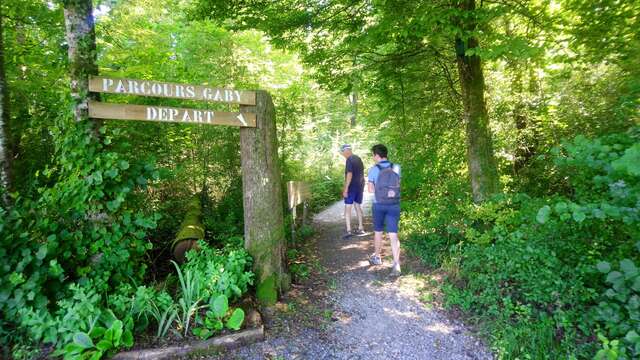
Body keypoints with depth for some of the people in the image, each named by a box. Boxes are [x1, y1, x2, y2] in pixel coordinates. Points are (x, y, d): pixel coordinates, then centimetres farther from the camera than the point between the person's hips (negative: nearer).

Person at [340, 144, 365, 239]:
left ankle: (348, 231, -8)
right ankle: (360, 228, 20)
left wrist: (346, 189, -19)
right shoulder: (358, 159, 11)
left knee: (347, 208, -4)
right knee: (358, 206, 16)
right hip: (360, 187, 8)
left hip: (352, 187, -8)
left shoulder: (349, 160, -14)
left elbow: (349, 174, -20)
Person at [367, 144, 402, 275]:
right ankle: (396, 265, -8)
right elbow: (396, 186, 7)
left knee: (378, 232, 17)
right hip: (394, 205, 1)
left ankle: (376, 257, 34)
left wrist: (379, 190, 3)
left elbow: (371, 190, -9)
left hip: (379, 205, -1)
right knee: (393, 235, 0)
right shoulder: (396, 168, -1)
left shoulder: (373, 169, -9)